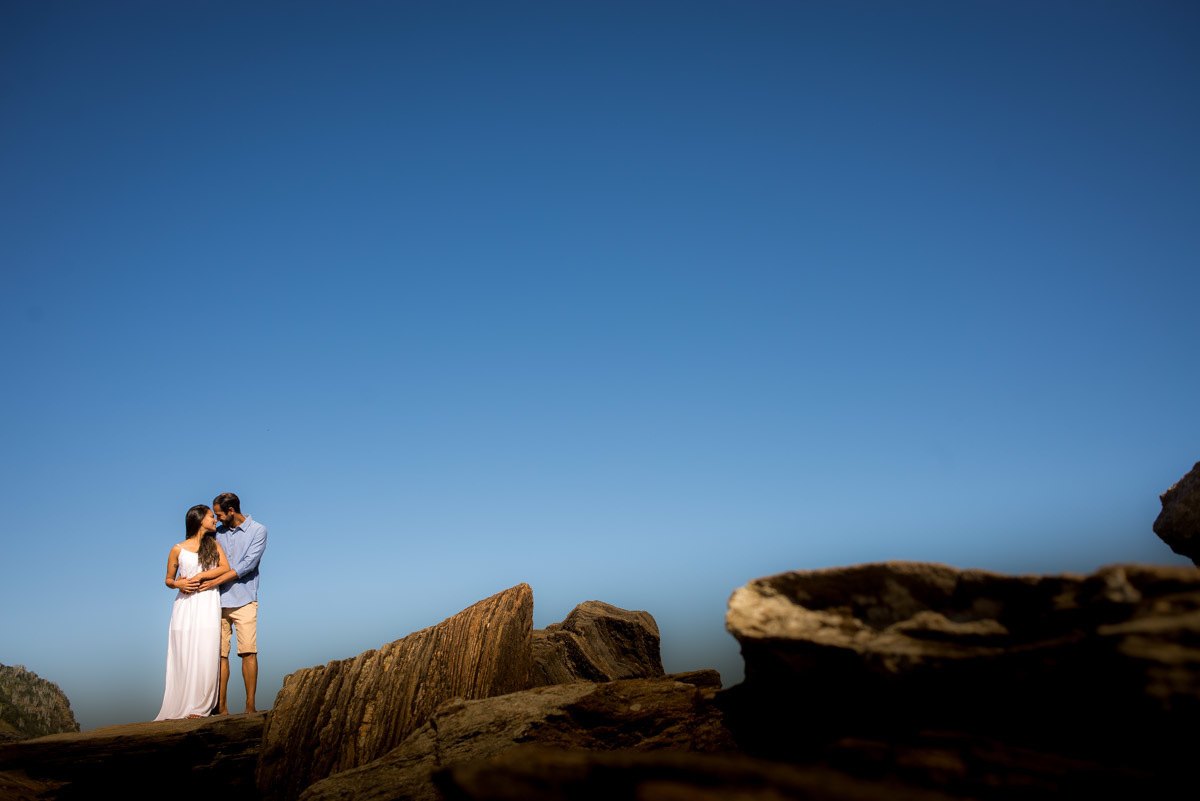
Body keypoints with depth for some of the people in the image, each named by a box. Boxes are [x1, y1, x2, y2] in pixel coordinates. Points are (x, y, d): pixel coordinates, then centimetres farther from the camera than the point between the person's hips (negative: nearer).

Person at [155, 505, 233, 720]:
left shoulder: (214, 545, 13)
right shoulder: (177, 550, 8)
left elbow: (225, 568, -1)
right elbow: (168, 579, 14)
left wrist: (199, 576, -10)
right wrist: (178, 584, -8)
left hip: (208, 604, 1)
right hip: (185, 605, -1)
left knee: (205, 656, -7)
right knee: (182, 656, -4)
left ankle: (200, 707, -2)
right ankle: (176, 708, 2)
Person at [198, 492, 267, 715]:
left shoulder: (258, 530, 1)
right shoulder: (218, 532, 15)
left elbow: (248, 564, -8)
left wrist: (217, 581, -13)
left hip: (244, 601, -4)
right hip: (218, 602, 4)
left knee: (248, 652, -9)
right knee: (219, 654, 0)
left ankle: (250, 705, -6)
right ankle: (221, 706, 4)